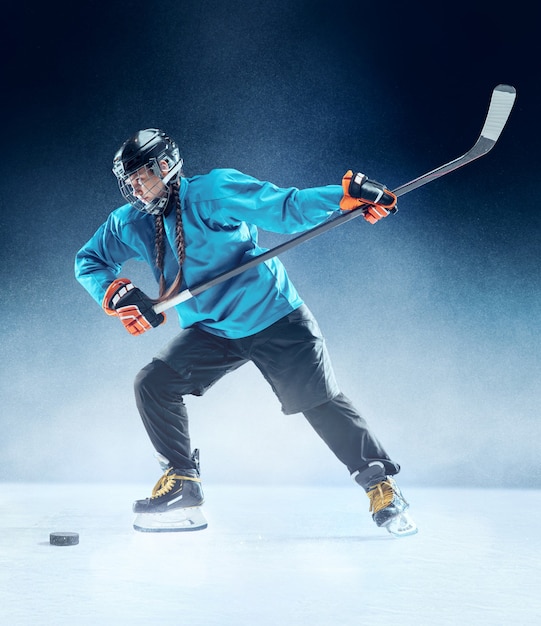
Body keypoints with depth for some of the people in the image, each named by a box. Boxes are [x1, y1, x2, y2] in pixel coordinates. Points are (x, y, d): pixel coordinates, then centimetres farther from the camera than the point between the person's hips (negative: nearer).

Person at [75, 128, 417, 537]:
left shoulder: (214, 192, -16)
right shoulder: (132, 224, 1)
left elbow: (286, 209, -20)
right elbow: (89, 262, 9)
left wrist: (348, 195, -32)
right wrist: (118, 295, -11)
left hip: (274, 317, -5)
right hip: (208, 332, 5)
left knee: (321, 403, -7)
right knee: (153, 383, -9)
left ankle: (380, 482, 9)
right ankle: (182, 485, 1)